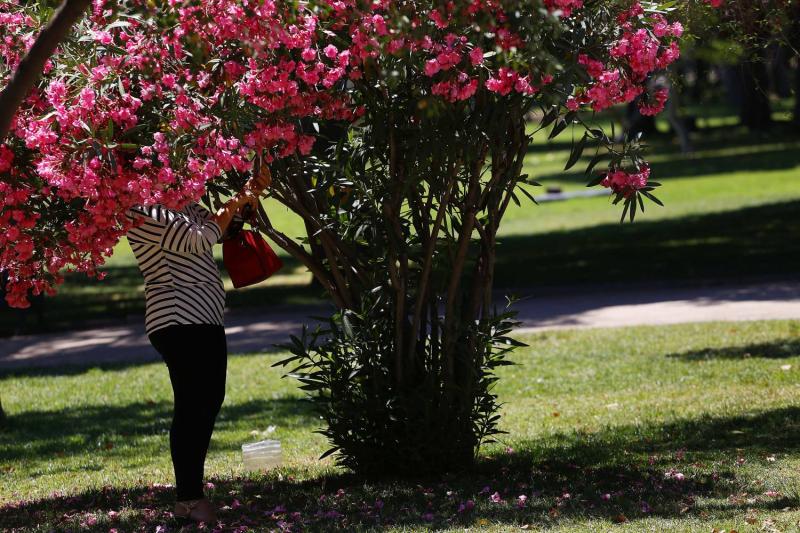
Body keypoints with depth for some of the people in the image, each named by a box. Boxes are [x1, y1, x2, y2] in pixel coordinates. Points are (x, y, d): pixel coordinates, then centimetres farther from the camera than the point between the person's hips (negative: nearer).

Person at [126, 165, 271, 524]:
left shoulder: (183, 207, 18)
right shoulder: (144, 212, -11)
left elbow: (219, 227, 25)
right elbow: (198, 240, -17)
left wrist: (250, 193, 9)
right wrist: (235, 204, -8)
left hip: (205, 320, 10)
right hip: (178, 321, -10)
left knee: (209, 401, 13)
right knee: (191, 406, -11)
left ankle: (193, 491, 21)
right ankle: (187, 499, -9)